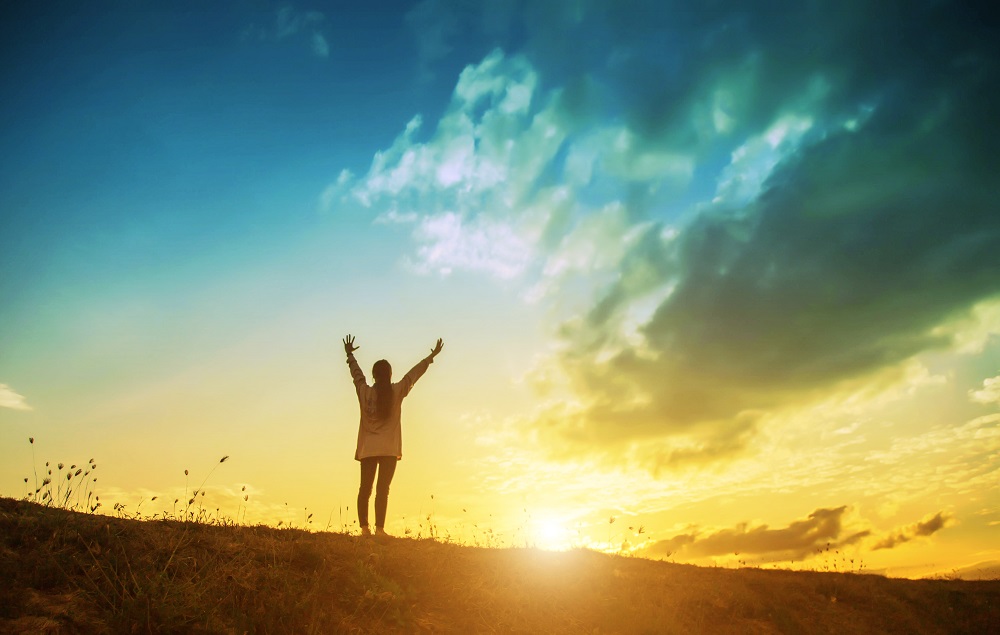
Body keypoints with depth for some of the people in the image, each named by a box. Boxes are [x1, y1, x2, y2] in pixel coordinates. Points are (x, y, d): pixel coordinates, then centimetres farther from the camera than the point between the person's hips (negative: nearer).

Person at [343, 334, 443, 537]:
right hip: (389, 449, -2)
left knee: (365, 488, 7)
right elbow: (414, 374, 6)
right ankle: (379, 528, -9)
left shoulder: (364, 392, 2)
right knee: (382, 489, -4)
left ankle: (364, 527, 3)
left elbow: (356, 373, 19)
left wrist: (350, 354, 37)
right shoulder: (396, 392, -3)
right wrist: (431, 357, 18)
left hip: (367, 449, 3)